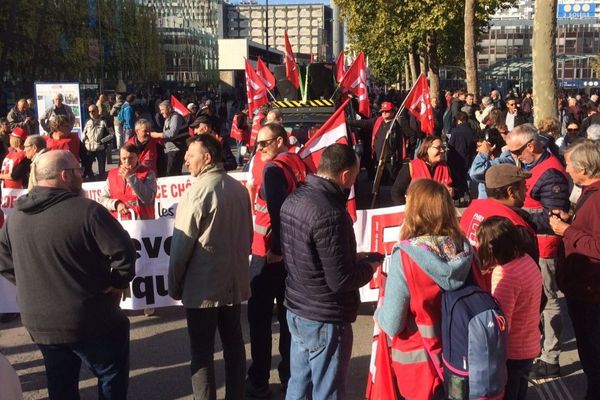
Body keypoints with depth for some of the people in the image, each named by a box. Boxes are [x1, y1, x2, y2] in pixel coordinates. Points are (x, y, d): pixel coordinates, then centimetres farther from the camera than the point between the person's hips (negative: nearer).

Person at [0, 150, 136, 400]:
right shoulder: (86, 210, -21)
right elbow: (124, 254, -21)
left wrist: (37, 287, 13)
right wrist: (116, 286, -4)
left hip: (38, 322, 6)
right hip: (89, 321, -6)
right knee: (113, 378, 15)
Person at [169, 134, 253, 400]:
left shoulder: (197, 191, -16)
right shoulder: (239, 188, 4)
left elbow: (181, 244, -13)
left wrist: (174, 285, -2)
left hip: (202, 286, -7)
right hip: (235, 281, 7)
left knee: (202, 353, 4)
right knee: (234, 344, 16)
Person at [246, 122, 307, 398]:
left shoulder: (274, 168, -15)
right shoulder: (300, 164, 8)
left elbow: (277, 211, -24)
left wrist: (275, 248, -19)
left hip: (270, 254, -7)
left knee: (259, 317, 4)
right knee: (288, 314, 15)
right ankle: (289, 375, 25)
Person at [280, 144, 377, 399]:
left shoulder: (293, 199, 2)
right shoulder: (329, 214, -26)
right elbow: (340, 281, -24)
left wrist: (353, 259, 10)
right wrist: (369, 268, -4)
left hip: (296, 310, 9)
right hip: (325, 320, -9)